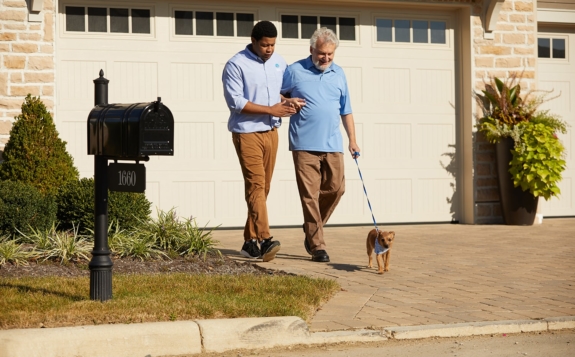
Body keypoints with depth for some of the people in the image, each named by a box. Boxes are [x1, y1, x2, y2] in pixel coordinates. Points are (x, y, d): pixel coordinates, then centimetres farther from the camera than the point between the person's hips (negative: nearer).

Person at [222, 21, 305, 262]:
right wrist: (271, 110, -18)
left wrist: (289, 101, -2)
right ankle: (264, 239, -21)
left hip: (271, 132, 7)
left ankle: (250, 241, 15)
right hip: (247, 133, -6)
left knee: (263, 187, 8)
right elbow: (235, 101, -16)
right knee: (255, 185, -14)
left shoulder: (278, 62, 10)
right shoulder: (236, 65, -10)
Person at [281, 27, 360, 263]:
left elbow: (346, 111, 17)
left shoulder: (338, 74, 13)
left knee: (335, 188, 2)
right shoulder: (295, 71, 0)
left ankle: (312, 230, 24)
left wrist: (353, 139, 12)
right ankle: (317, 245, -2)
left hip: (332, 144, 4)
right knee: (310, 195, -5)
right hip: (305, 144, -4)